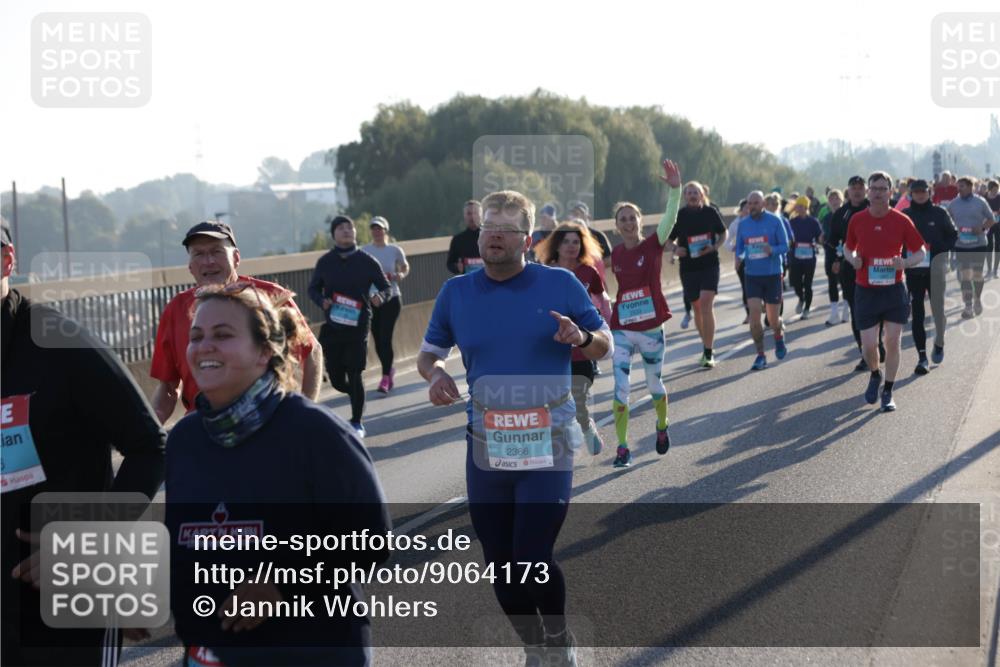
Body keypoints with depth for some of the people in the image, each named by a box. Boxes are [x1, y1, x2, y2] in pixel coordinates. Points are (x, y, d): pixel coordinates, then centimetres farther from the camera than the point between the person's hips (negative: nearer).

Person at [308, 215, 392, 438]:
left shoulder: (367, 261, -2)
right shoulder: (325, 262, 2)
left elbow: (386, 287, 5)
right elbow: (313, 288, 12)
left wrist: (380, 297, -18)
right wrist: (322, 301, -10)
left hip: (358, 326, -2)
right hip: (332, 326, 2)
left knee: (354, 377, -5)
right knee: (337, 380, 5)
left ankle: (357, 423, 10)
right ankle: (356, 395, 39)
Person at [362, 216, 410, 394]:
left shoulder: (395, 250, -1)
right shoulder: (364, 251, -1)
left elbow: (405, 267, 15)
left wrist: (400, 275, -6)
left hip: (391, 298, -2)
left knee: (385, 338, -11)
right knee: (378, 340, 6)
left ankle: (385, 378, -6)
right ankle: (389, 369, 31)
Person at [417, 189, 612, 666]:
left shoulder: (561, 285, -1)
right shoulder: (456, 293, 5)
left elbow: (605, 344, 6)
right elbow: (429, 352, 15)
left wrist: (581, 338, -17)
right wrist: (435, 373, -8)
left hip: (547, 447, -3)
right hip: (486, 449, 3)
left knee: (533, 562, -11)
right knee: (501, 567, 8)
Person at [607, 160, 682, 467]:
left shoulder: (653, 245, -6)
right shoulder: (615, 254, 3)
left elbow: (669, 220, -24)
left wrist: (674, 190, -38)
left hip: (651, 329, -1)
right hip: (622, 330, 2)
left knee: (655, 384, 15)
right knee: (620, 388, -8)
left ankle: (662, 427, 43)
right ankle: (622, 448, 0)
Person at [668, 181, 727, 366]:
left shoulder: (710, 212, -1)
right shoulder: (679, 216, 0)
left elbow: (723, 233, 12)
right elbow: (668, 240, 8)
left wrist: (715, 247, -8)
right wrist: (675, 250, -14)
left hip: (709, 265, -2)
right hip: (688, 267, 2)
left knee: (706, 304, -17)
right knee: (696, 308, 10)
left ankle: (708, 353, -16)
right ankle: (707, 348, 26)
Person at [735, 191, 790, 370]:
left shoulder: (774, 221, -6)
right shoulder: (743, 224, 4)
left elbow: (785, 246, -7)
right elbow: (739, 248, 11)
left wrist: (772, 250, -27)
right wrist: (739, 257, -12)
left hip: (772, 275, -2)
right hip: (752, 275, 2)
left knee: (773, 319, 6)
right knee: (754, 315, -11)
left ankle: (779, 338, 41)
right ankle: (760, 356, -2)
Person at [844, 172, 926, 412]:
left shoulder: (902, 221, -5)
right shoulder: (857, 220, -1)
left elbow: (920, 253, 3)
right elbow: (848, 247, 14)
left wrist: (905, 263, -17)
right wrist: (853, 259, -8)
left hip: (894, 290, -1)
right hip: (866, 291, 1)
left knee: (892, 341, -1)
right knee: (869, 345, -2)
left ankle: (887, 392, 14)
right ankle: (875, 375, 32)